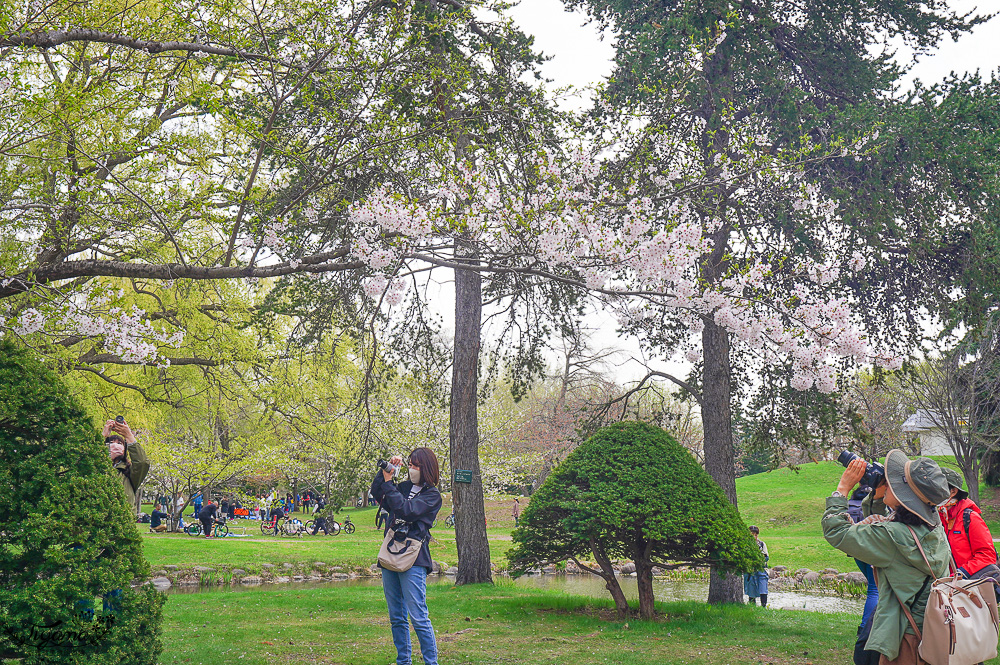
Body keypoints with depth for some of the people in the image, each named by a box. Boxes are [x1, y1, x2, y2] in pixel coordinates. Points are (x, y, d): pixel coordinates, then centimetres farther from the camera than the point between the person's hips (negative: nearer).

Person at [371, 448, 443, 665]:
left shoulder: (432, 494, -2)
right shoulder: (404, 487, 15)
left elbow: (406, 510, -15)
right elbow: (376, 493, 13)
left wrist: (388, 483, -10)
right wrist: (386, 469, 2)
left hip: (413, 560, -6)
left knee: (418, 617, -10)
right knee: (397, 618, 11)